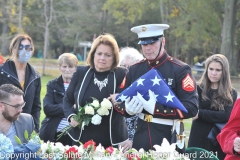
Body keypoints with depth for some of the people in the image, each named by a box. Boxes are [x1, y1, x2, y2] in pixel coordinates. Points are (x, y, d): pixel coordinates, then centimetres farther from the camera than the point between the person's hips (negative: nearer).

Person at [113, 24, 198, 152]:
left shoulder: (180, 70, -8)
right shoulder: (135, 69, 7)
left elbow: (191, 108, -17)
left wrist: (155, 108, -23)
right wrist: (128, 109, -12)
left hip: (169, 142, -4)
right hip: (140, 140, 4)